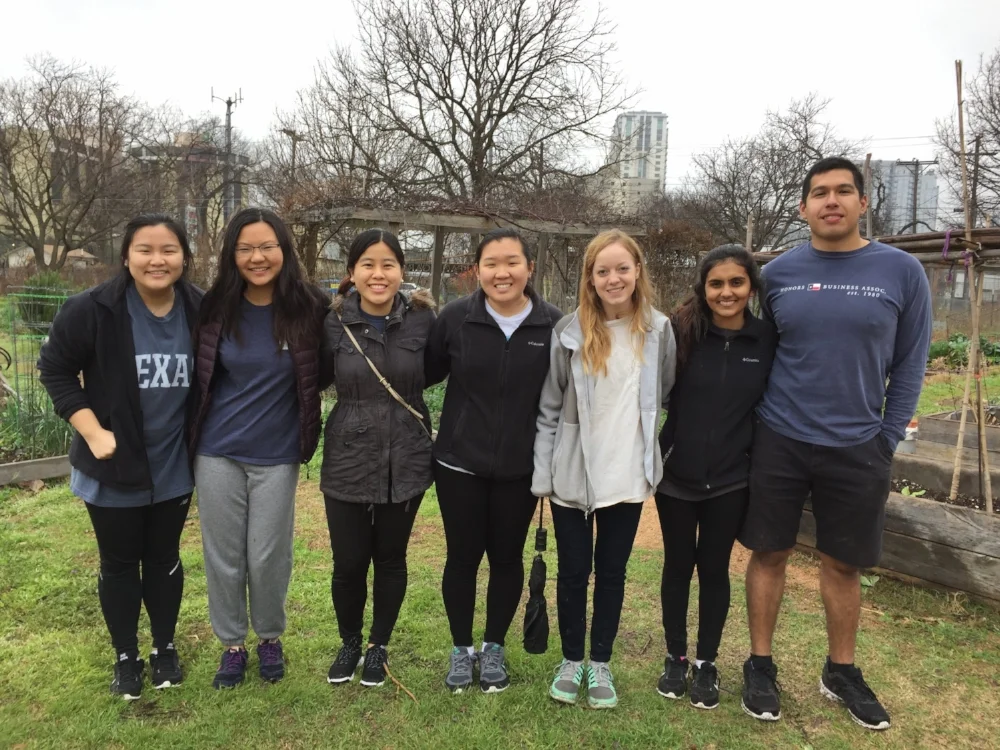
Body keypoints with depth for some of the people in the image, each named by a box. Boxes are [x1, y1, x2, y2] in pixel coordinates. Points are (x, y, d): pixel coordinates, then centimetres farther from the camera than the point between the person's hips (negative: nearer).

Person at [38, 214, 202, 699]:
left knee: (164, 559, 17)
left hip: (174, 467, 2)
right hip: (112, 466, -2)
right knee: (119, 564, 14)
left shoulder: (201, 312, -9)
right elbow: (55, 369, -7)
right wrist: (92, 430, -16)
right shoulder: (92, 310, -17)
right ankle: (125, 656, 34)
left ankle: (164, 647, 37)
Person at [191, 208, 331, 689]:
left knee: (268, 558, 8)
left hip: (277, 456, -1)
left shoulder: (309, 309, -9)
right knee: (223, 556, 11)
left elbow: (319, 376, 4)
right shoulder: (215, 307, -5)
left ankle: (270, 639, 33)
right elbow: (201, 377, 7)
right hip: (217, 453, 1)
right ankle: (231, 644, 32)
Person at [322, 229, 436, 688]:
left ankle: (378, 646, 36)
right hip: (347, 462, 0)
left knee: (390, 558, 13)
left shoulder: (421, 318, -5)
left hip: (406, 461, 1)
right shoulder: (334, 322, -6)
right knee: (348, 563, 8)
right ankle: (349, 642, 36)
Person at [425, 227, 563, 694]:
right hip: (459, 463, 0)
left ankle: (495, 649, 35)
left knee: (507, 558, 14)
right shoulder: (455, 317, -9)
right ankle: (461, 649, 32)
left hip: (520, 467, 1)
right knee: (462, 557, 10)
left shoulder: (554, 324, -8)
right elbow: (426, 372, 3)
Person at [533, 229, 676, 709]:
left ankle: (601, 663, 29)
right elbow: (548, 408, -3)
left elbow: (667, 396, 9)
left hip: (628, 475, 1)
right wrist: (542, 474, -6)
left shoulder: (659, 330, -2)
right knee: (573, 571, 11)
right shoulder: (570, 332, -7)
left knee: (612, 571, 12)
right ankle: (571, 660, 30)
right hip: (572, 475, -1)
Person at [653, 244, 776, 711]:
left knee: (714, 569, 12)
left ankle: (706, 663, 30)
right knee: (678, 566, 13)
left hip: (731, 480, 1)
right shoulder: (680, 332, -10)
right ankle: (675, 658, 31)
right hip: (676, 475, 0)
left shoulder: (768, 340, -6)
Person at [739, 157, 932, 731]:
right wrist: (755, 422, 7)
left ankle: (842, 672, 33)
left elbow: (909, 365, 1)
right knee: (770, 554, 9)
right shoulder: (779, 273, 1)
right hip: (779, 442, 1)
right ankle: (761, 666, 26)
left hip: (857, 449, 0)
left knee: (844, 564, 13)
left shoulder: (902, 272, -3)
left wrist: (887, 442, 0)